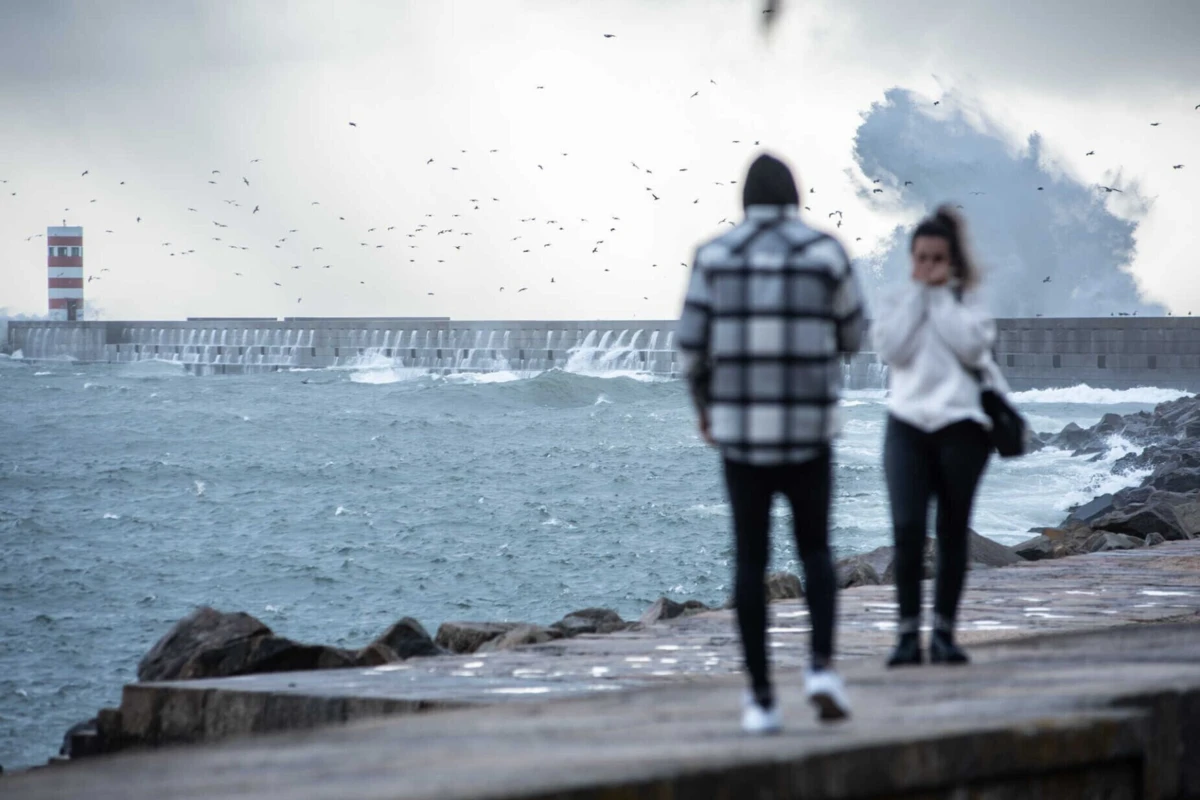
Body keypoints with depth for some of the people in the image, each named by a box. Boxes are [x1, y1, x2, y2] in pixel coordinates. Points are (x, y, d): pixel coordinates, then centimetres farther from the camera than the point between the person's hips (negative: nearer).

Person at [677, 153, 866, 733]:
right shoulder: (825, 252, -2)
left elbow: (692, 345, 0)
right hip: (807, 428, -1)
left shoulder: (716, 256, 1)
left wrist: (703, 405, 18)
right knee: (815, 552, 16)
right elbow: (851, 337, 10)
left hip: (740, 427, 1)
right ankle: (821, 668, -6)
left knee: (751, 561, 9)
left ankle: (761, 700, 7)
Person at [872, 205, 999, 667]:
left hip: (960, 425, 0)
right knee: (907, 528, -14)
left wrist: (942, 294, -7)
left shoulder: (969, 300, 7)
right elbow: (892, 349, -7)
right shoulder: (898, 303, 10)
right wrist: (918, 293, -4)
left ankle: (943, 633, 11)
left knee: (953, 533, 3)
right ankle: (908, 633, -8)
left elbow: (972, 347, -11)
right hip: (908, 424, 0)